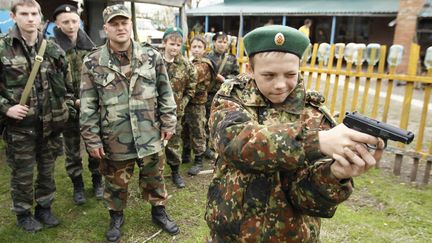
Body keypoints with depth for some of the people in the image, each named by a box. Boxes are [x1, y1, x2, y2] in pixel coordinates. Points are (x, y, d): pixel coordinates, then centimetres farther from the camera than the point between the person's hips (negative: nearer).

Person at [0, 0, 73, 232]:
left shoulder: (53, 48, 2)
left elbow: (67, 81, 13)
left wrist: (65, 104, 7)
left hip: (49, 123, 3)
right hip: (19, 125, -3)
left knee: (47, 169, 16)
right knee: (22, 173, 11)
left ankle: (44, 208, 36)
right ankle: (23, 213, 32)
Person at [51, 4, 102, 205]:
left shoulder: (90, 47, 4)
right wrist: (72, 101, -14)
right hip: (68, 108, -2)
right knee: (72, 150, 10)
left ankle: (97, 180, 30)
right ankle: (77, 185, 27)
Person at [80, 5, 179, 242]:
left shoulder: (151, 56, -1)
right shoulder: (93, 62, -5)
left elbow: (165, 93, 4)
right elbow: (88, 106, -3)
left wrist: (168, 123, 1)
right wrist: (92, 139, -5)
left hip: (150, 134, 1)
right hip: (114, 137, -1)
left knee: (154, 177, 16)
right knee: (116, 181, 16)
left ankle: (159, 211, 40)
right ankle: (116, 216, 41)